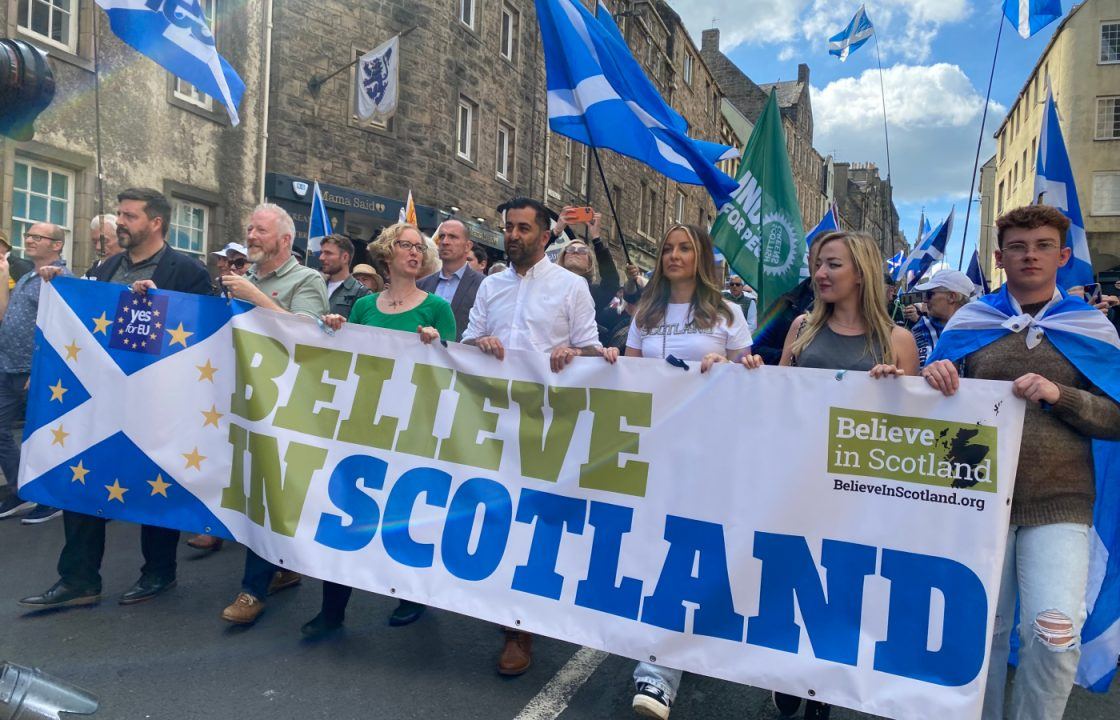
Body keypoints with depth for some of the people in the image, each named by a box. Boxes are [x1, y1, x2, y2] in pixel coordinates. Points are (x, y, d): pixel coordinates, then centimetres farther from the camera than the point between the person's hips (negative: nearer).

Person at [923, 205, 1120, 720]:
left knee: (1054, 634, -9)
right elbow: (938, 403, 7)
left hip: (1059, 503, -1)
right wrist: (936, 376, -15)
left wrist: (1059, 395, -19)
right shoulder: (969, 321, 5)